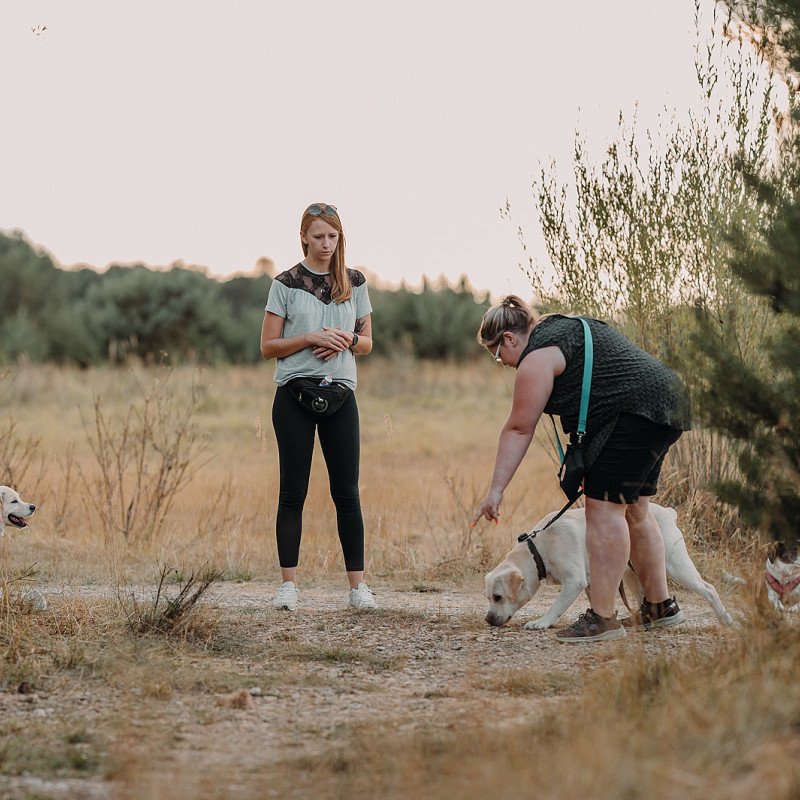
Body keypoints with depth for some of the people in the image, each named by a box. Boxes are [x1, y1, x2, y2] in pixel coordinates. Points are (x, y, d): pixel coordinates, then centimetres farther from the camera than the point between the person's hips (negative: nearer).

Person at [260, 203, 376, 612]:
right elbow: (268, 346, 0)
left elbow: (367, 342, 15)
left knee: (346, 491, 0)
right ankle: (288, 584, 3)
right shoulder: (286, 283, 1)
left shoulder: (354, 283, 10)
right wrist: (311, 338, -14)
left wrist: (347, 340, -7)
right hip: (294, 394, -2)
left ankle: (357, 585, 1)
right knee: (293, 490, -1)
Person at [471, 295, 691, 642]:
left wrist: (496, 490, -7)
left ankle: (602, 618, -11)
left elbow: (519, 429, -10)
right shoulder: (562, 327, 22)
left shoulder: (538, 356, -9)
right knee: (633, 510, 16)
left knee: (604, 508, -9)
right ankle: (660, 606, 22)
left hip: (636, 412, -11)